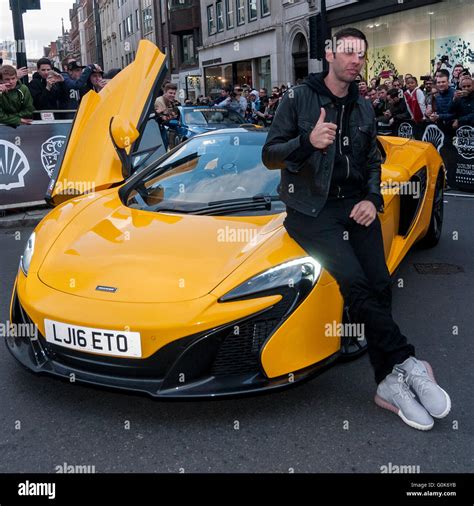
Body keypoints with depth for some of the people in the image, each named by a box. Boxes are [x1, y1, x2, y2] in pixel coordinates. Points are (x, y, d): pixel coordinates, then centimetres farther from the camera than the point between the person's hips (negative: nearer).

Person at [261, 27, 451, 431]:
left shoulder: (363, 109, 18)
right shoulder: (298, 100, 1)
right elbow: (270, 155, -5)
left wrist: (372, 199, 2)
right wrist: (308, 142, -24)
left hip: (356, 204, 4)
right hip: (311, 209, -4)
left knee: (380, 284, -15)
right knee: (355, 283, -25)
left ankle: (391, 383, -7)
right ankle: (407, 363, -15)